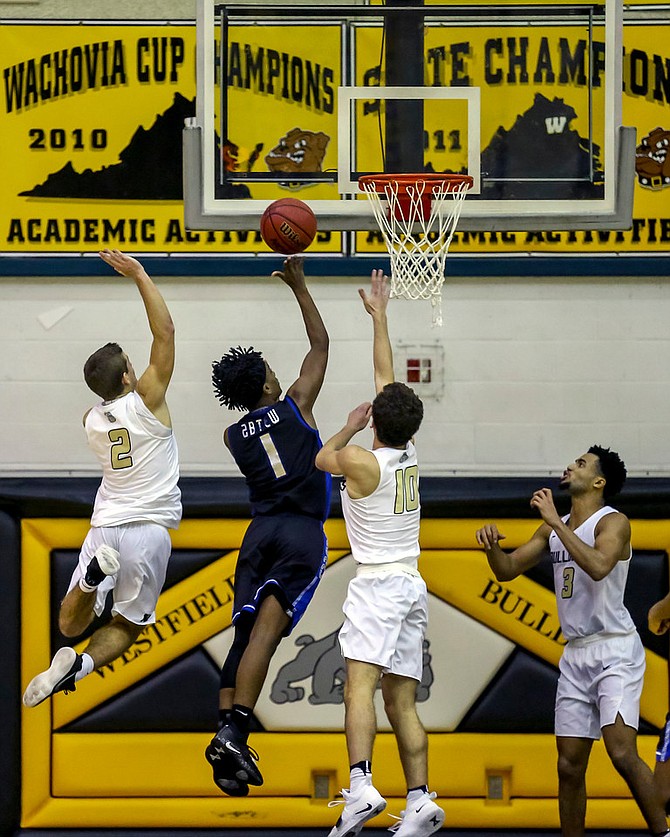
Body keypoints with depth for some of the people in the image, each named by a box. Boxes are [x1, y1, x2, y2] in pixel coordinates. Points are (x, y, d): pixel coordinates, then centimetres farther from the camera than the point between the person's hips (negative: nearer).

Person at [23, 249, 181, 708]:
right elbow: (165, 332, -11)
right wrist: (140, 275, -9)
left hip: (105, 527, 3)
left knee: (70, 625, 11)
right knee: (127, 626, 11)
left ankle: (93, 573, -25)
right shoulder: (146, 401, -11)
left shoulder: (92, 420, 2)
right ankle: (81, 665, -23)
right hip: (149, 531, -3)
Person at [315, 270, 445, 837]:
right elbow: (386, 376, 19)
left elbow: (321, 459, 13)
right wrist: (379, 315, 28)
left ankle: (361, 786, -37)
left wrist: (351, 425, 27)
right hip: (413, 584, 7)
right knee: (402, 700, 6)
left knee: (360, 681, -20)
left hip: (377, 583, -7)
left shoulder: (362, 462, -10)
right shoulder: (410, 456, 8)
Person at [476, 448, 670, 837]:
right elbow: (507, 570, 18)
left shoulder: (613, 522, -9)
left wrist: (555, 520, -25)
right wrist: (491, 543, -4)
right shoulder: (553, 528, 14)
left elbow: (598, 566, -28)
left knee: (622, 753, -20)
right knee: (570, 765, 6)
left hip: (615, 649, -7)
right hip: (576, 655, 7)